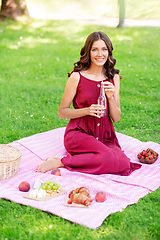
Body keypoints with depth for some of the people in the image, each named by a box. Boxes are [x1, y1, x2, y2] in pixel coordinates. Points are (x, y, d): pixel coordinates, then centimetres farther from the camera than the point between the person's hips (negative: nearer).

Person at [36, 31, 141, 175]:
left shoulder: (114, 77, 7)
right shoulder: (77, 77, -5)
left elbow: (116, 118, 7)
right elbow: (62, 112, -1)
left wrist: (110, 97, -11)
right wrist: (87, 110, -16)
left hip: (105, 136, 5)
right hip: (79, 133, -5)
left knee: (123, 163, -27)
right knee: (113, 159, -32)